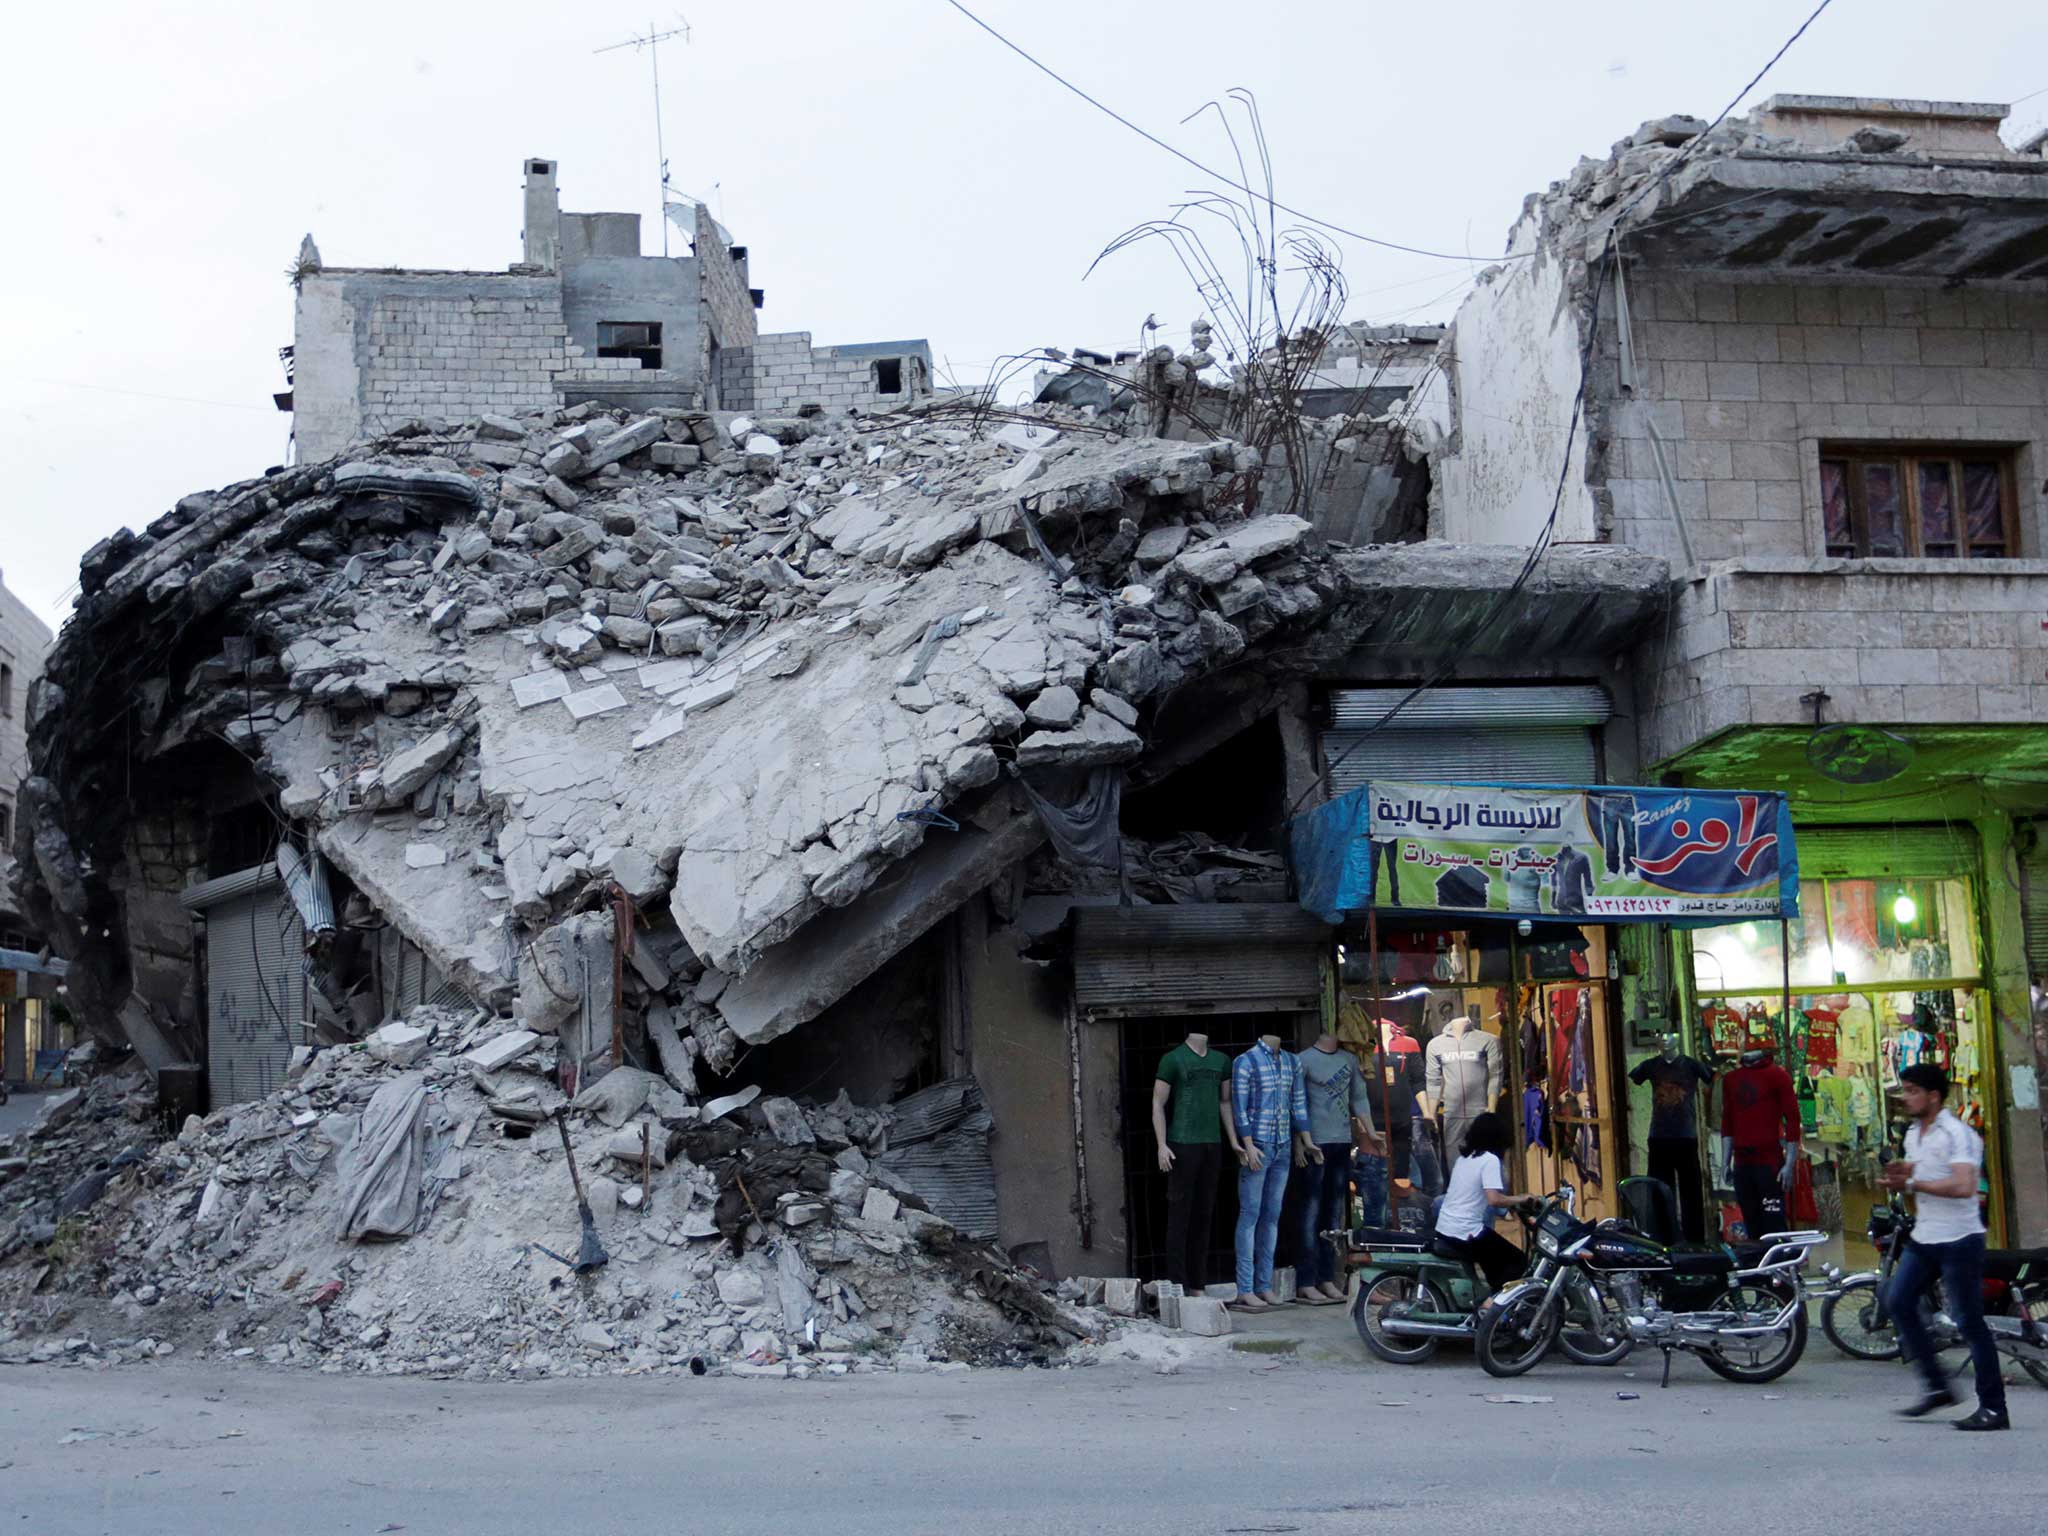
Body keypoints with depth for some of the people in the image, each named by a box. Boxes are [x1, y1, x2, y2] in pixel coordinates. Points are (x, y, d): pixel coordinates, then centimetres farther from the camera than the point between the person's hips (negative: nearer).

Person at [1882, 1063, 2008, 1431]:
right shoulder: (1913, 1134, 13)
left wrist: (1912, 1183, -21)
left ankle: (1993, 1408, 1)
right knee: (1898, 1302, 2)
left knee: (1969, 1322, -5)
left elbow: (1963, 1186, -28)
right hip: (1923, 1238, 9)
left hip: (1958, 1239, -9)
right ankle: (1936, 1387, 10)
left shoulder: (1957, 1134, -15)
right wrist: (1900, 1175, 4)